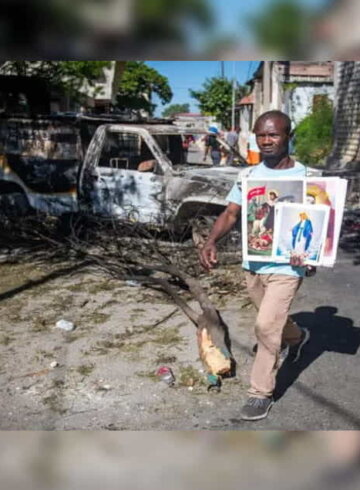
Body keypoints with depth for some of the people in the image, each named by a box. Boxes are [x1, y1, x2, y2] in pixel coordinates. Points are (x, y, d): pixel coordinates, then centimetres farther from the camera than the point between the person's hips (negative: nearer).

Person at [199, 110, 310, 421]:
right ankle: (296, 337, 58)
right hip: (252, 264, 5)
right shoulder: (249, 176, 3)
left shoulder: (304, 178, -9)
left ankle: (261, 393, 6)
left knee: (266, 326, -11)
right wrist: (211, 242, -19)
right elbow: (231, 213, 0)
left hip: (286, 267, -5)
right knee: (272, 320, 24)